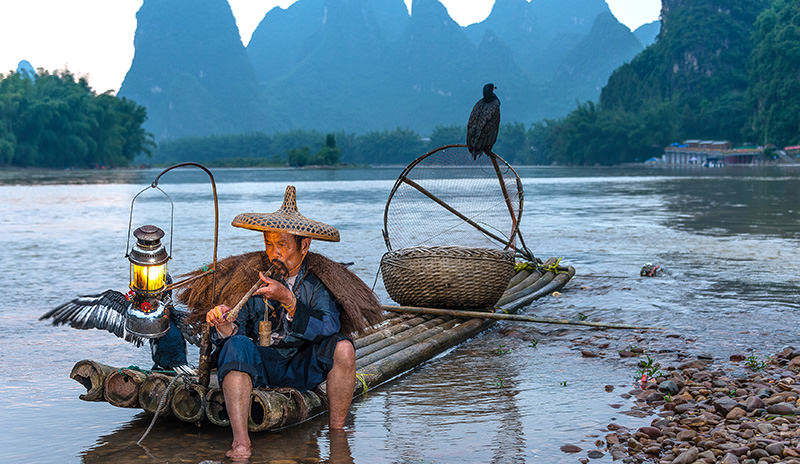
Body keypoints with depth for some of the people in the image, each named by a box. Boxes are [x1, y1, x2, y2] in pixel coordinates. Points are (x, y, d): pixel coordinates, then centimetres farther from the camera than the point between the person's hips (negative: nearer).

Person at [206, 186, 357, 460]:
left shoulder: (317, 283, -1)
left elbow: (329, 328, -18)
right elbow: (235, 333, -1)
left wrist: (288, 301, -28)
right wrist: (223, 327, -25)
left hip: (303, 368, 0)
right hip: (259, 367, 1)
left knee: (342, 347, -26)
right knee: (236, 345, -29)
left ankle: (336, 433, -11)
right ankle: (240, 444, -36)